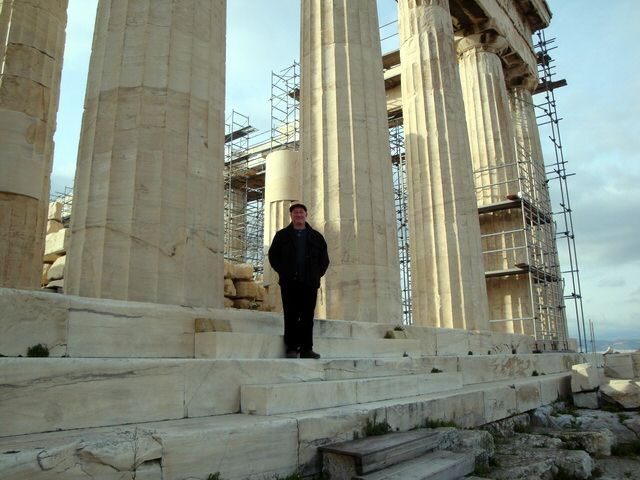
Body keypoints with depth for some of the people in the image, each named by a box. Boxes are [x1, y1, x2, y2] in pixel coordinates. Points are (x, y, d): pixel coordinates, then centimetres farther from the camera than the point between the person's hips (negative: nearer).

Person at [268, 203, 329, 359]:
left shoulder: (316, 236, 16)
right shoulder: (282, 235, 12)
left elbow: (324, 259, 17)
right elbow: (273, 255, 11)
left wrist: (317, 274, 6)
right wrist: (283, 272, 1)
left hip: (310, 283, 1)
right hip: (289, 283, -1)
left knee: (308, 317, 0)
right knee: (291, 316, -3)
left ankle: (306, 349, 4)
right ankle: (291, 348, 1)